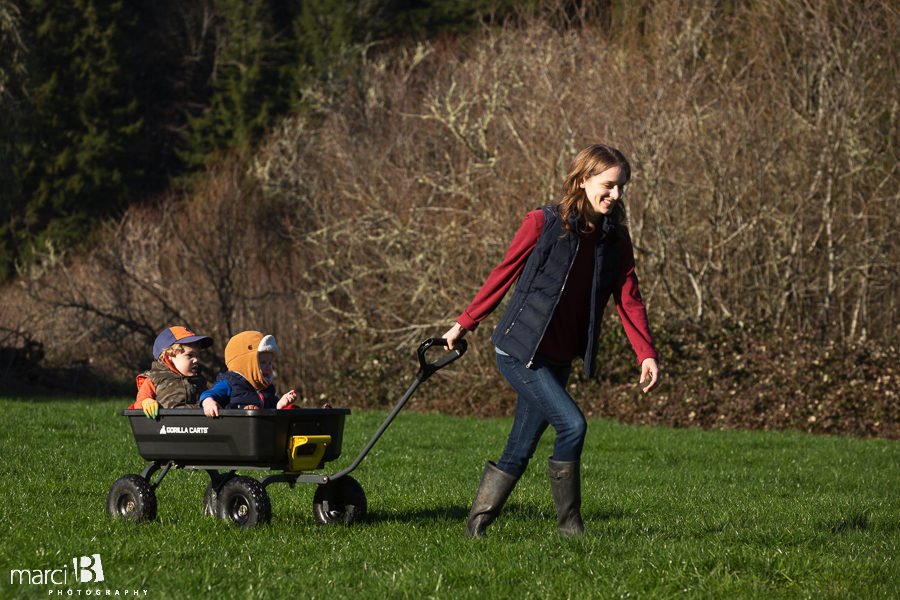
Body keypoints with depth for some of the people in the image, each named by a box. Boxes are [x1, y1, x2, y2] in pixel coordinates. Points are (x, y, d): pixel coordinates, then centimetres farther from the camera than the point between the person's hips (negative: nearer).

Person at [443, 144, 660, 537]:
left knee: (519, 452, 6)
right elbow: (504, 275, -1)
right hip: (518, 350, -6)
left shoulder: (615, 240, 6)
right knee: (572, 424, -18)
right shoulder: (543, 223, -9)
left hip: (557, 360, 6)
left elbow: (628, 300, 3)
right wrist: (464, 325, 5)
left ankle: (476, 527, 18)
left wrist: (646, 354, -11)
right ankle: (569, 524, -6)